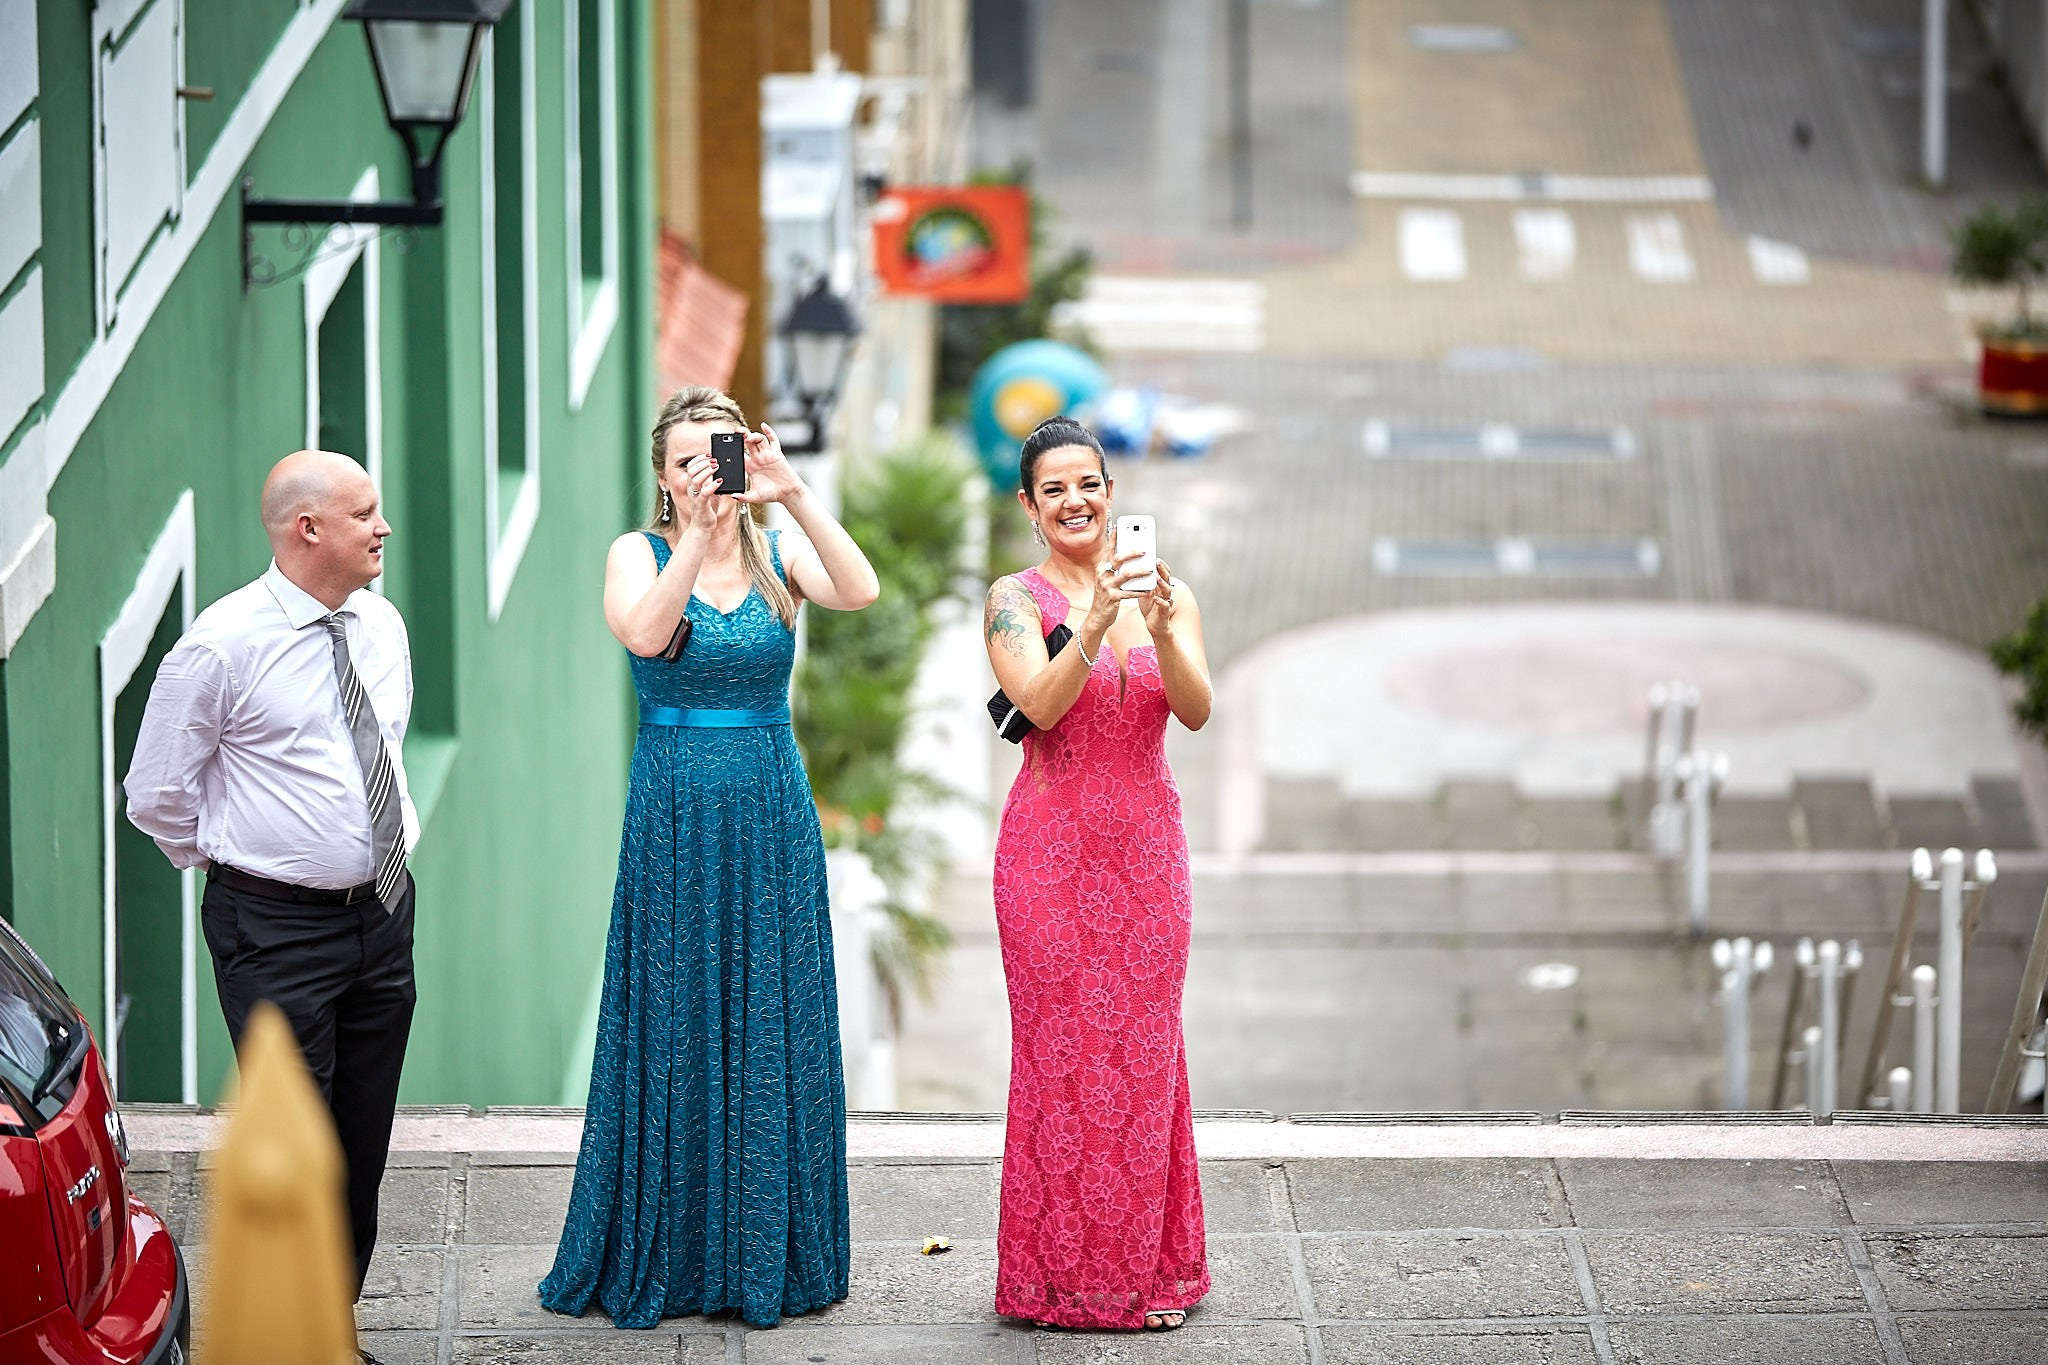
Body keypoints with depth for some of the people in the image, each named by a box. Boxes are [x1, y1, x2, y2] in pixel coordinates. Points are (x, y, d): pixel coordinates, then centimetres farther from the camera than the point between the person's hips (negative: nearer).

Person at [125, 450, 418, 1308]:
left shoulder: (381, 626, 6)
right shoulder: (222, 647, -14)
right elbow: (157, 795, -6)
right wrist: (236, 863, 2)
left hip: (384, 909, 7)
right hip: (278, 929, -6)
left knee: (365, 1144, 12)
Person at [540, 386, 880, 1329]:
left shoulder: (782, 555, 4)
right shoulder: (640, 553, 0)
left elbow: (860, 591, -17)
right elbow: (643, 632, -22)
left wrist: (793, 495, -24)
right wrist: (701, 533, -29)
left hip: (772, 819, 2)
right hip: (673, 817, -2)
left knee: (772, 1031, 4)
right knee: (671, 1033, 2)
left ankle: (771, 1255, 13)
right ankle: (657, 1260, 10)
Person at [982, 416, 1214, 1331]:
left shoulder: (1165, 594, 6)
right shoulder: (1017, 599, -3)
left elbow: (1197, 710, -7)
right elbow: (1042, 705, -19)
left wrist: (1162, 630, -24)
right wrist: (1095, 622, -31)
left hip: (1146, 844, 3)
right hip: (1052, 844, -3)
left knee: (1145, 1047, 5)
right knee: (1061, 1049, -2)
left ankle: (1146, 1266, 14)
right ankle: (1061, 1276, 6)